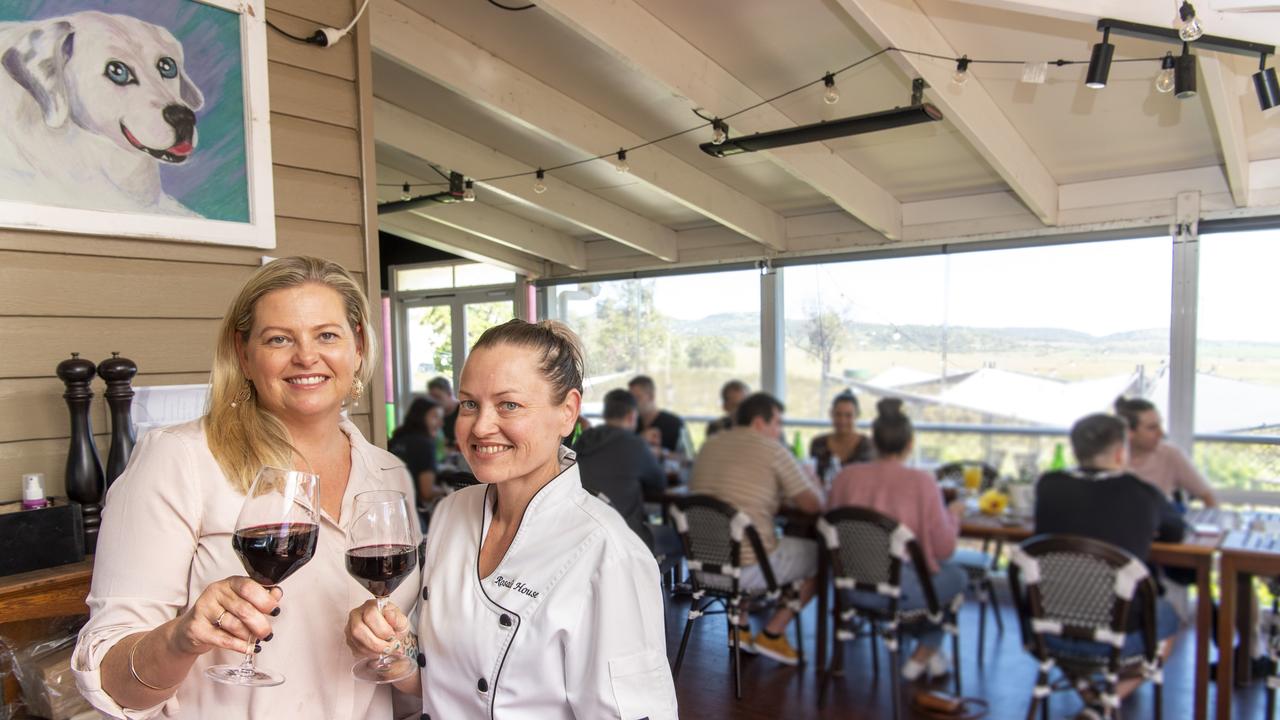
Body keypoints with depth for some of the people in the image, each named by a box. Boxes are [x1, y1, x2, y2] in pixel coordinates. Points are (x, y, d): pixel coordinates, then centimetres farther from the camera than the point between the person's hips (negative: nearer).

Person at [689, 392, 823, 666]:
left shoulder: (710, 445, 11)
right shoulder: (772, 449, -7)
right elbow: (813, 505, -5)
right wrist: (814, 486, 19)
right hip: (748, 567, -6)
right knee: (819, 555, 14)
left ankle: (740, 626, 28)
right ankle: (772, 634, 16)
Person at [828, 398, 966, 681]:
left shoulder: (845, 476, -3)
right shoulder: (921, 482, -14)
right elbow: (944, 548, -10)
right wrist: (954, 515, 10)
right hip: (901, 591, -5)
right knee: (957, 574, 27)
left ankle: (928, 653, 41)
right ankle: (923, 654, 32)